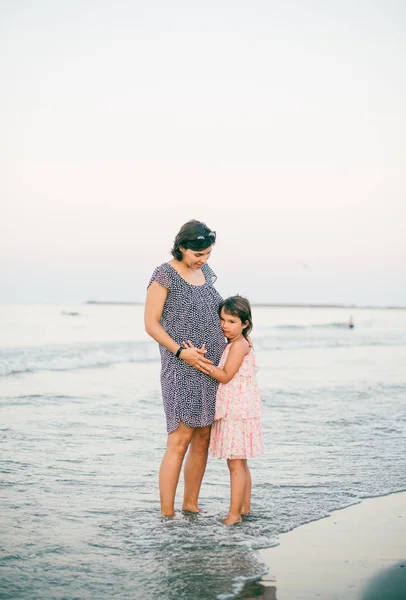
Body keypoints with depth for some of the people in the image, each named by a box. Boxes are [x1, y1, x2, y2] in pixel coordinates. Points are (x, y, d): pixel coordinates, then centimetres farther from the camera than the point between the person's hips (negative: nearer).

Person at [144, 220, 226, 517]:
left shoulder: (206, 272, 12)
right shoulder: (164, 274, -8)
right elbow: (151, 324, -10)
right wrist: (181, 351, -18)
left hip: (211, 368, 7)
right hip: (182, 369, -7)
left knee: (203, 439, 9)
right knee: (180, 441, -10)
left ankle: (191, 504, 20)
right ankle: (167, 514, -6)